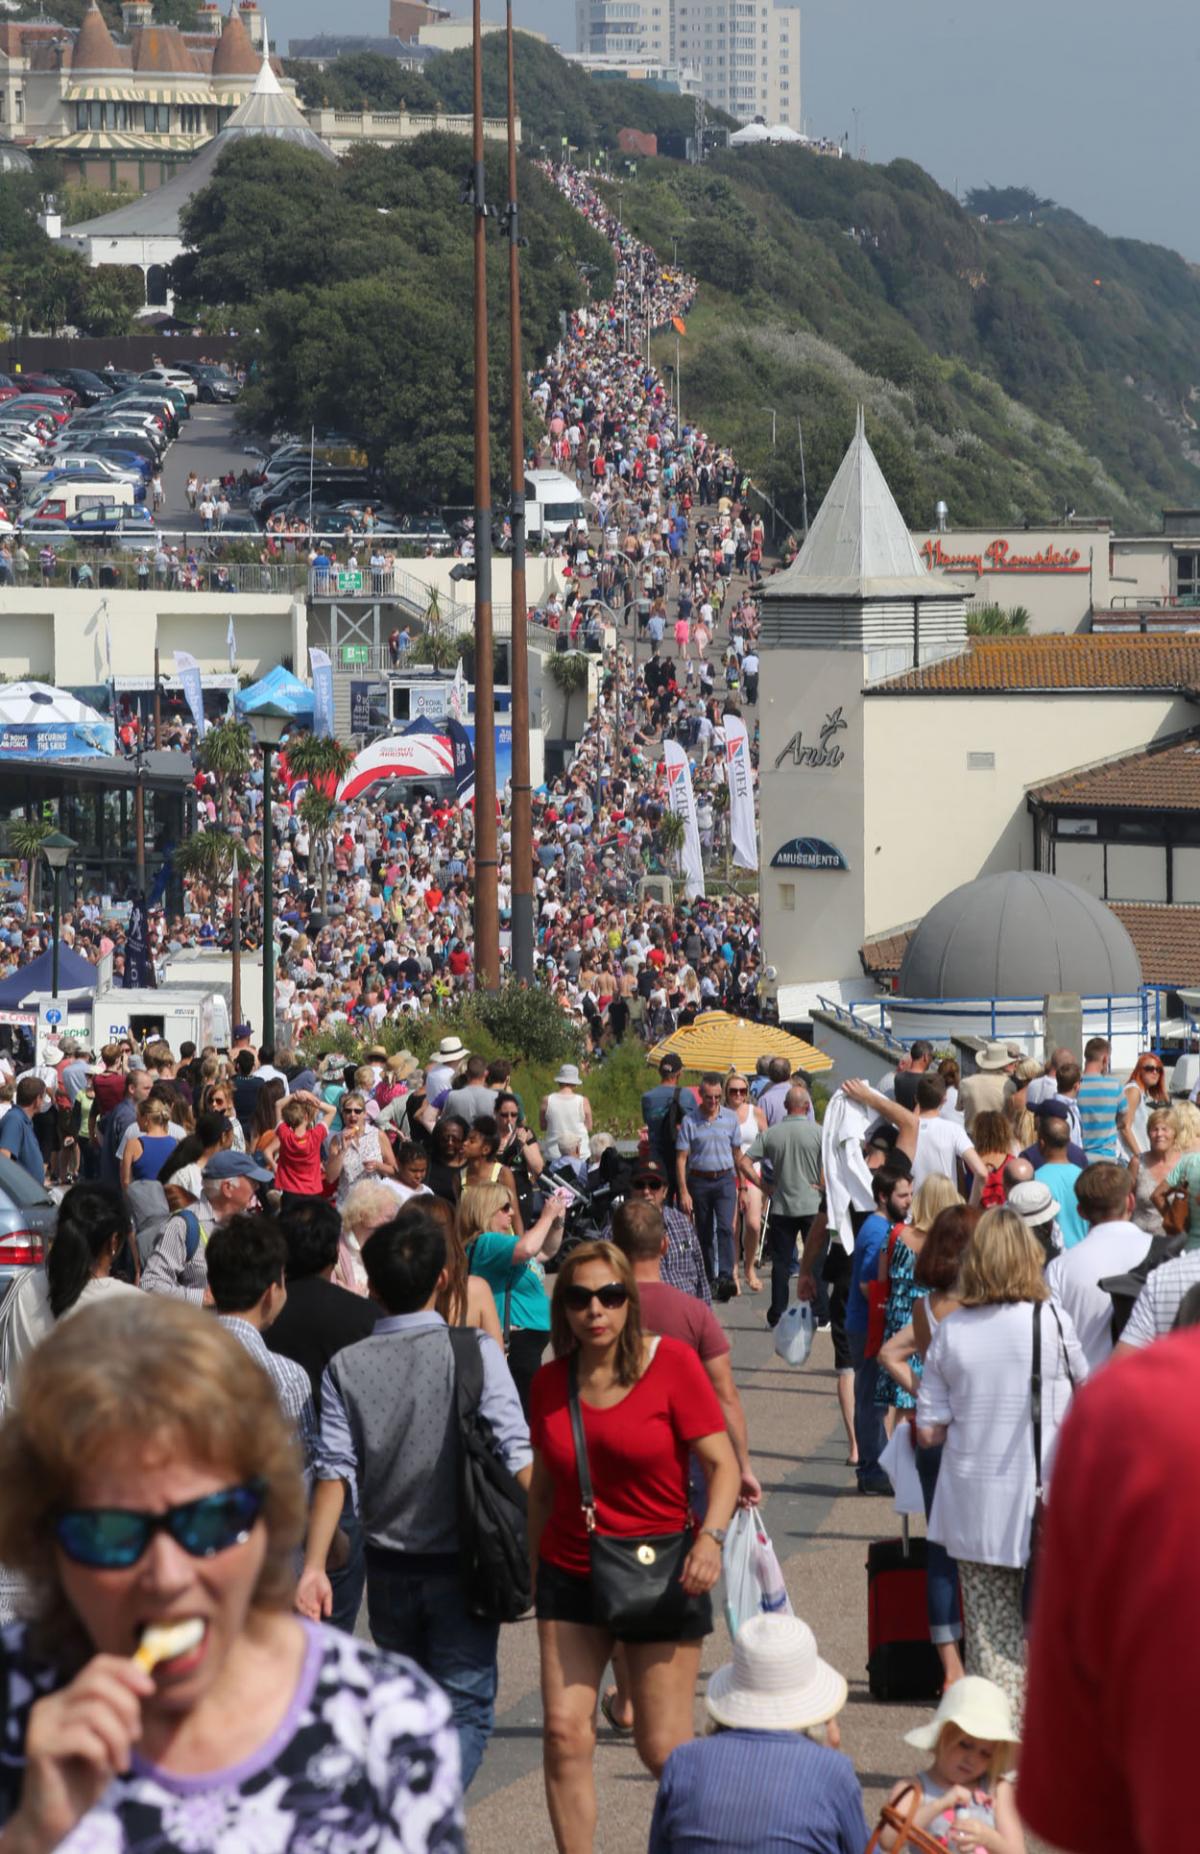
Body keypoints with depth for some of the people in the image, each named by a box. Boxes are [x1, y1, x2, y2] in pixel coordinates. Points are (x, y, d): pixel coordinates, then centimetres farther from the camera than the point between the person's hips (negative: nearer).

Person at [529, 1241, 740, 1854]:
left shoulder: (671, 1363, -8)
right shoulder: (550, 1382, 4)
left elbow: (722, 1463, -9)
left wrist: (711, 1537, -24)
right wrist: (532, 1570, 17)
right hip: (570, 1573, 4)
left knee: (663, 1748, -2)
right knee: (565, 1732, -7)